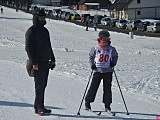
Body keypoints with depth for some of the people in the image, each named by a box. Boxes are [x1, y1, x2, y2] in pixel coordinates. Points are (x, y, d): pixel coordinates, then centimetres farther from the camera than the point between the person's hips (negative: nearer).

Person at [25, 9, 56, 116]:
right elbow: (28, 48, -12)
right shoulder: (31, 31, -7)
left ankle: (38, 106, 15)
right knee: (40, 85, -8)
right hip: (38, 63, -8)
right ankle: (39, 107, -4)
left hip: (46, 62, 8)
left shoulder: (45, 30, 18)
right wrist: (34, 62, -18)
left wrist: (52, 59, 19)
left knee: (43, 85, 9)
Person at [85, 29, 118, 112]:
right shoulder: (95, 48, 0)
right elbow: (91, 57, 13)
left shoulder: (111, 49, 1)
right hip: (97, 71, -1)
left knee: (107, 88, 3)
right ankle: (87, 102, 13)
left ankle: (107, 105, 12)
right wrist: (92, 64, -1)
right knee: (93, 87, 0)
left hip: (108, 71, 1)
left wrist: (113, 63, -2)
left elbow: (115, 56, 16)